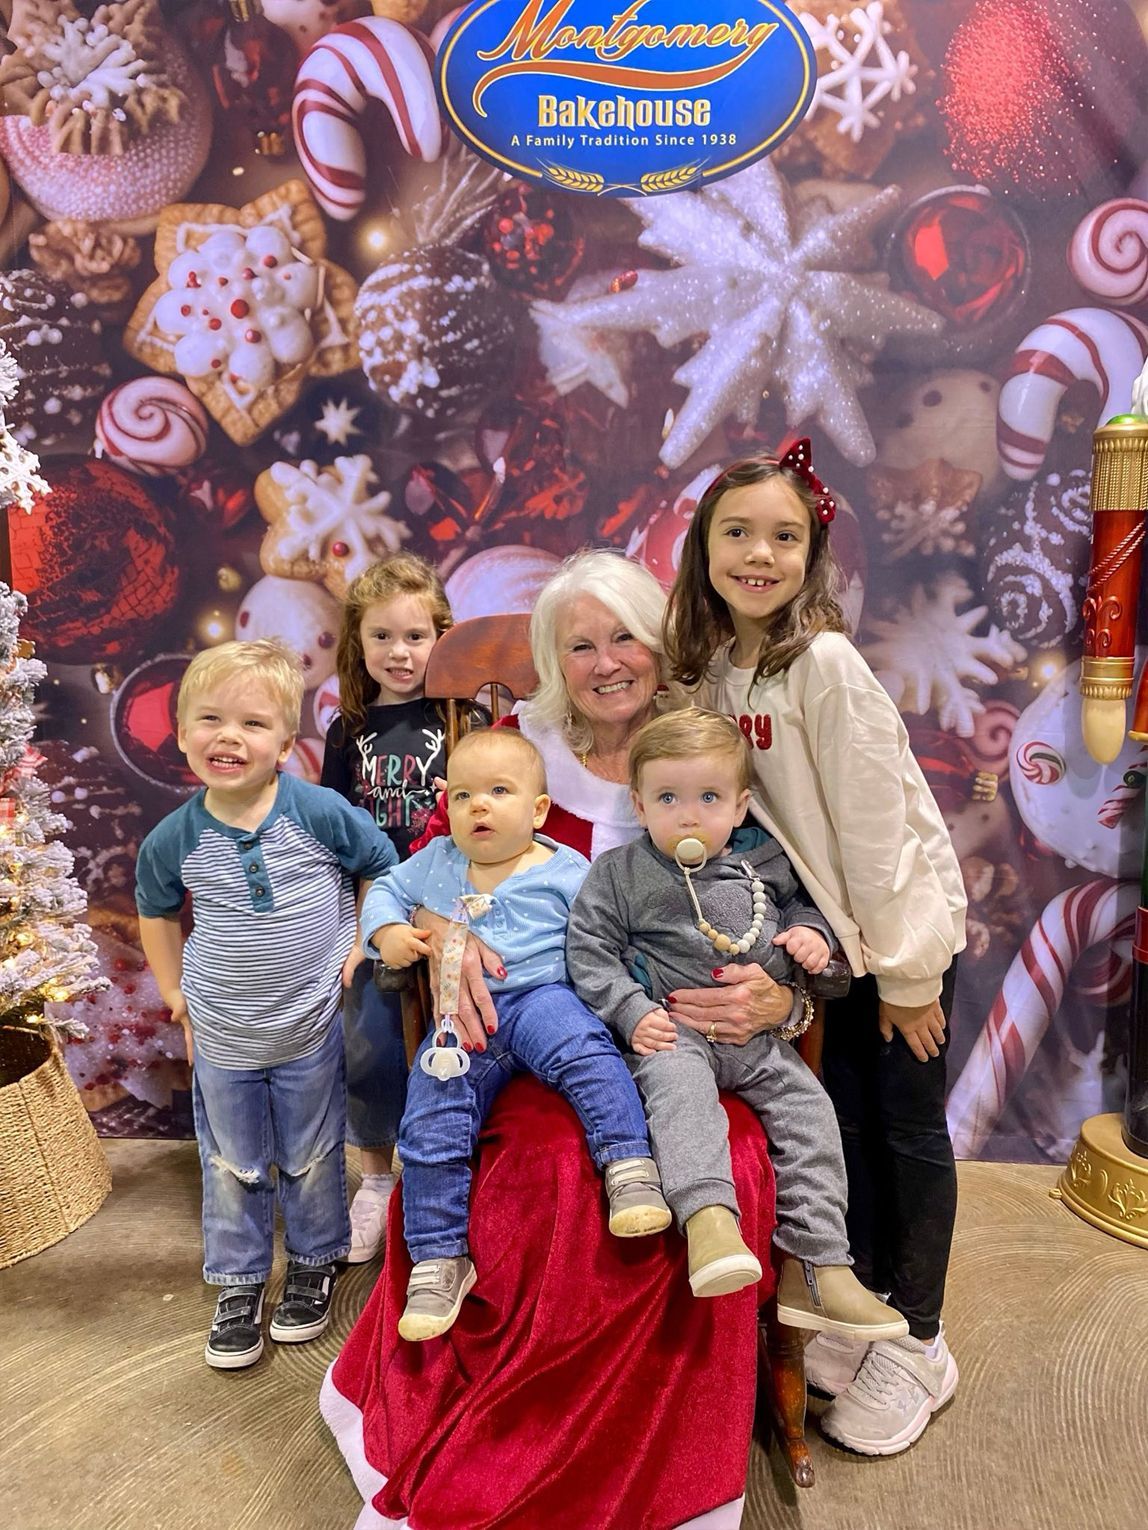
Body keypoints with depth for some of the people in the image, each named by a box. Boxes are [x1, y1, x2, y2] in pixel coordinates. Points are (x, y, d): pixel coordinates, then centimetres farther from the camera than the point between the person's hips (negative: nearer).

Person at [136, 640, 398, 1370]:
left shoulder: (320, 812, -19)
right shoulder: (172, 840, -11)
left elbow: (387, 868, -4)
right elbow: (157, 912, 9)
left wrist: (363, 947, -9)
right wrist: (174, 993, 5)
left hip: (312, 1031, -2)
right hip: (221, 1040, 2)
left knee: (312, 1158, 18)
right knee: (232, 1166, 19)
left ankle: (317, 1263, 42)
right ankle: (238, 1283, 40)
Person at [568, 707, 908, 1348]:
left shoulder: (766, 859, 9)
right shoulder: (620, 873, 0)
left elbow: (804, 895, 26)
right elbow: (590, 949, -1)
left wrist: (812, 930, 3)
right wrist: (633, 1012, -13)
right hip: (673, 1030, -3)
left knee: (808, 1111, -10)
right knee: (679, 1086, -34)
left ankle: (817, 1270, -3)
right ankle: (708, 1216, -47)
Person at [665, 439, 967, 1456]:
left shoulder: (825, 663, -24)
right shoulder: (711, 665, -4)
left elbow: (876, 827, -22)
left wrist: (905, 972, -16)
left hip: (907, 923, -5)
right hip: (830, 928, 6)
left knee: (907, 1126, 8)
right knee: (844, 1118, 15)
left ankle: (917, 1346, 26)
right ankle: (859, 1305, 35)